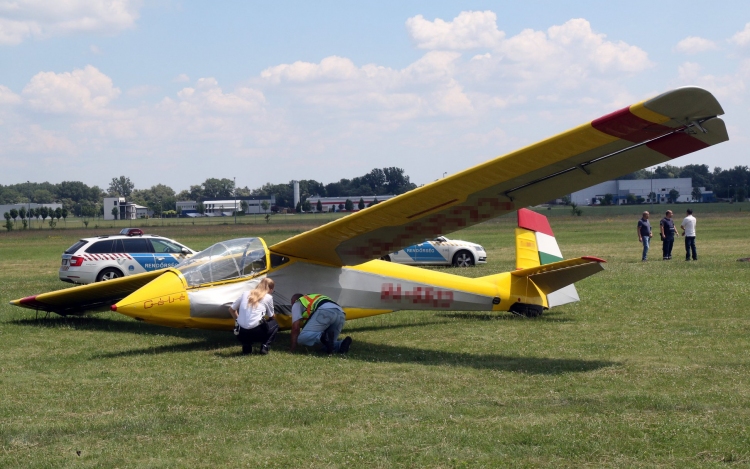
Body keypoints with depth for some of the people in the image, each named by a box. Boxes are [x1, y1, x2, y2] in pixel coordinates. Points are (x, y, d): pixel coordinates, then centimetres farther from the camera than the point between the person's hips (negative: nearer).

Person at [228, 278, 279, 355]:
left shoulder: (245, 294, 16)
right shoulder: (268, 297, 7)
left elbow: (231, 309, 23)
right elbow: (271, 317, 20)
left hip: (241, 334, 4)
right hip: (256, 332, -4)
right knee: (274, 324, 26)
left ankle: (246, 348, 14)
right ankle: (265, 347, 7)